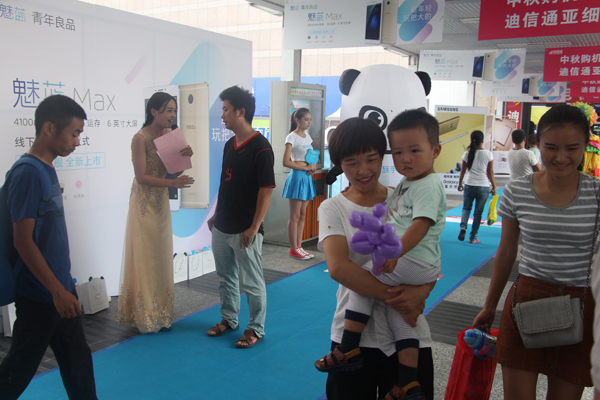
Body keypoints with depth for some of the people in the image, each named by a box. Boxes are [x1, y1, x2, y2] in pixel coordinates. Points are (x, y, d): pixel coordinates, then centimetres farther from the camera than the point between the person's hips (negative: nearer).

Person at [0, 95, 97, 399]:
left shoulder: (48, 169, 8)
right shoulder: (27, 173, -19)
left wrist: (65, 288, 18)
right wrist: (58, 291, -19)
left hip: (61, 292, 9)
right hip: (39, 297, -8)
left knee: (78, 362, 17)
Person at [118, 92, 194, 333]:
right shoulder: (140, 138, -15)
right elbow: (141, 177, -19)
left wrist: (184, 158, -13)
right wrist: (172, 183, -27)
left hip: (161, 203, 7)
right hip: (144, 203, -7)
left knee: (162, 258, 12)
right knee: (144, 260, 1)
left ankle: (161, 314, 24)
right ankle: (145, 317, 14)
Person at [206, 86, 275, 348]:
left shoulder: (260, 147, -15)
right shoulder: (229, 145, 10)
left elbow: (266, 189, -17)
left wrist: (254, 226, -18)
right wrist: (216, 214, 18)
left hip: (245, 231, -8)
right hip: (222, 227, 8)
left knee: (252, 283, 5)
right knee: (226, 277, 20)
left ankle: (256, 329, 20)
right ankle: (229, 319, 37)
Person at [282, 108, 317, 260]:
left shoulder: (307, 136, 13)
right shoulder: (292, 137, -10)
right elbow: (286, 162, -17)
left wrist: (313, 166, 1)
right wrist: (305, 167, -16)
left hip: (307, 177, 8)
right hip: (297, 177, -8)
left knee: (302, 215, 11)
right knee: (295, 216, -2)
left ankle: (299, 246, 18)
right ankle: (294, 249, 6)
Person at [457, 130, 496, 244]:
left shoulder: (467, 153, -1)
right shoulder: (488, 154, -7)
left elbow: (463, 170, 5)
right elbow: (490, 173, -5)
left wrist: (460, 183, 19)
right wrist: (494, 187, 5)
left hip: (469, 185, 1)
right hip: (483, 186, -1)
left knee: (466, 208, 19)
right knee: (478, 212, 8)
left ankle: (463, 227, -7)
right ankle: (473, 237, 13)